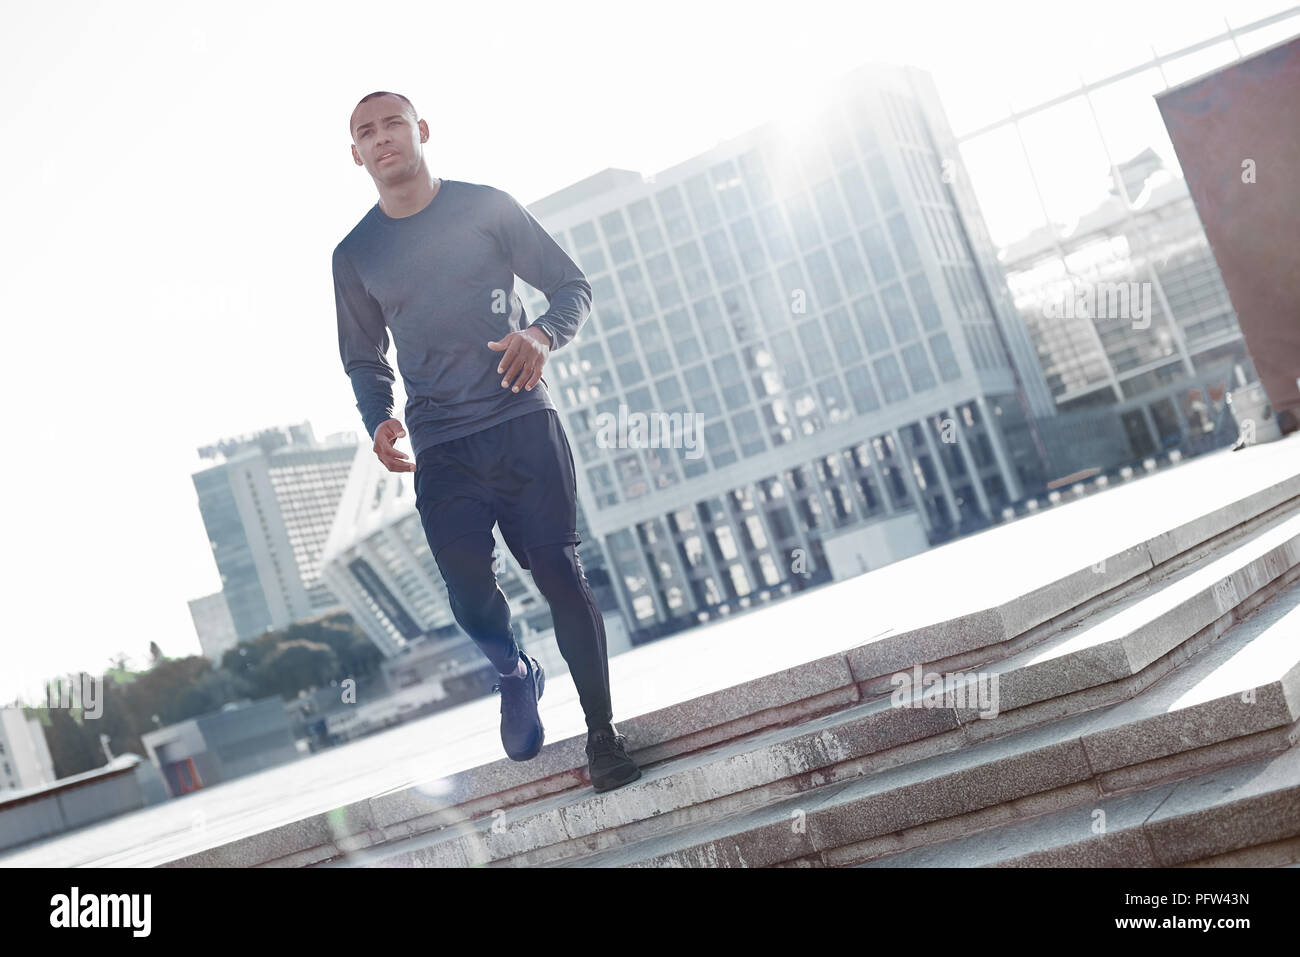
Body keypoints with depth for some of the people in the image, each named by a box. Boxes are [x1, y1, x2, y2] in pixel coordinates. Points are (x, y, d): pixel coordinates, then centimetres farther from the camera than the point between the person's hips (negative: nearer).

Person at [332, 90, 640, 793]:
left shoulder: (486, 208, 3)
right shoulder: (354, 255, 10)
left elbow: (573, 286, 7)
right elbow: (364, 359, 21)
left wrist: (543, 334, -16)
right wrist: (379, 420, 0)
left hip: (522, 423, -2)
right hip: (440, 450, 2)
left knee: (561, 575, -9)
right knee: (470, 599, -4)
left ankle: (602, 733, 4)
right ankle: (515, 676, 31)